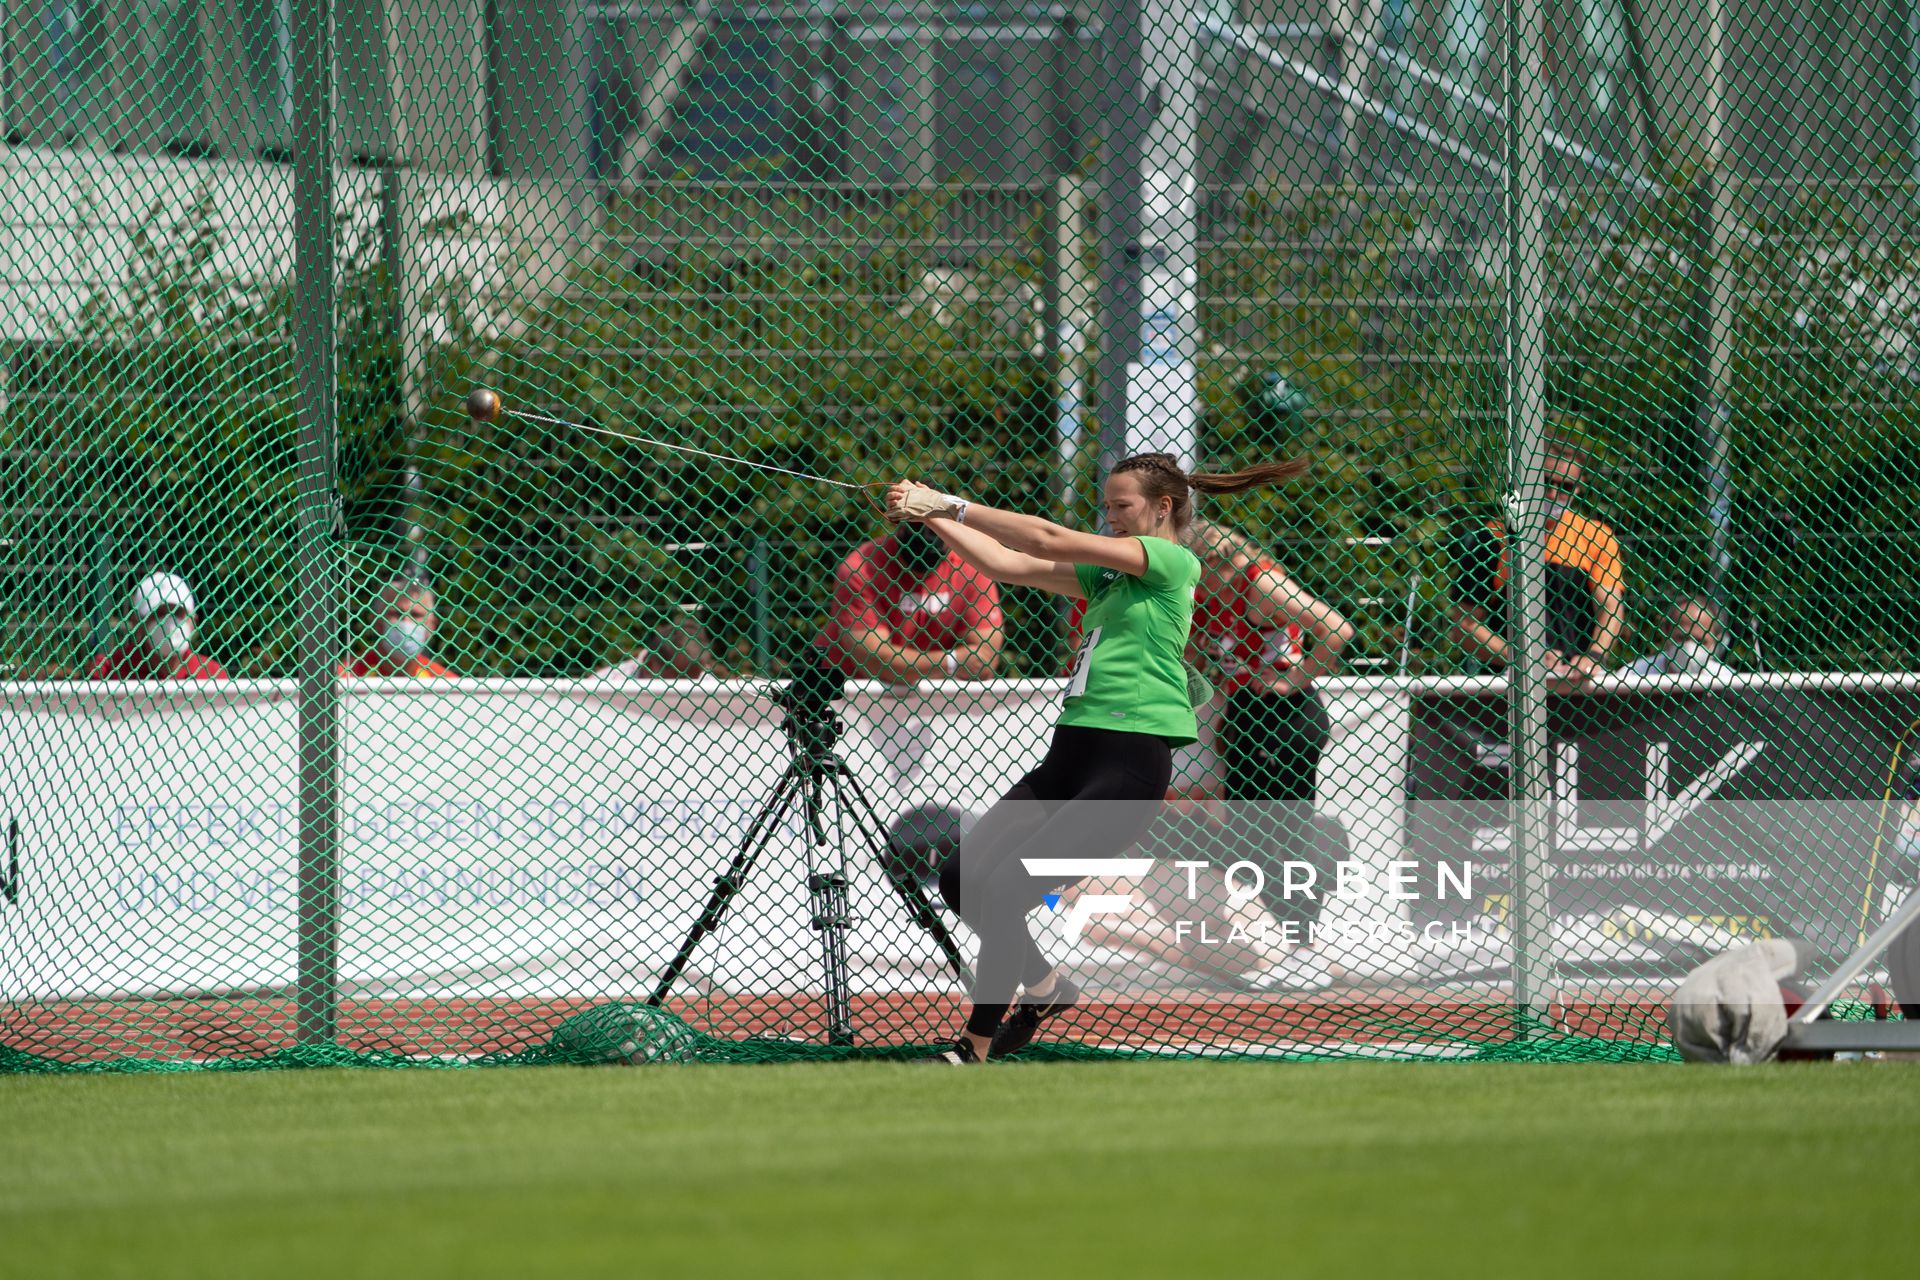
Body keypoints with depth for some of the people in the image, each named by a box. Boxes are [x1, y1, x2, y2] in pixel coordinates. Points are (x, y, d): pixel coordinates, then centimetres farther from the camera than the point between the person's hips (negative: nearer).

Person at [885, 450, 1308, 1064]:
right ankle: (1044, 987, 22)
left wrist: (953, 506, -6)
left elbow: (1050, 541, -9)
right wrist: (932, 516, 5)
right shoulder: (1107, 571, 21)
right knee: (961, 878, 0)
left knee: (1007, 887, -18)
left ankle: (976, 1047, -8)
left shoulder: (1171, 563, -4)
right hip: (1070, 754, 9)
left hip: (1129, 765, -9)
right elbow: (1007, 564, 16)